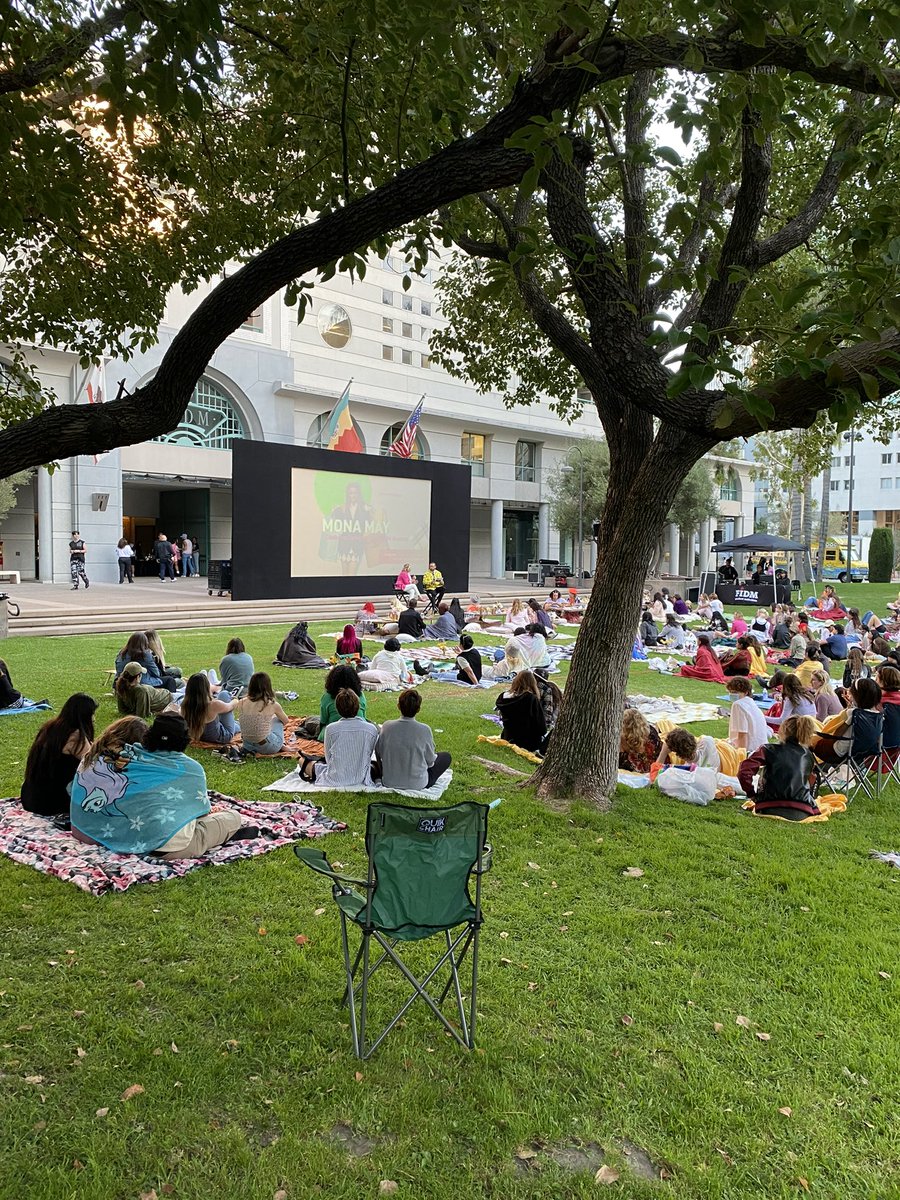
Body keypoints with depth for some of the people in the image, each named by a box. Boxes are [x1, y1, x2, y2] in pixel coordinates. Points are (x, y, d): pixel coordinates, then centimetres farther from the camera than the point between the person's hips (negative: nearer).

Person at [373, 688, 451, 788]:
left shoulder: (387, 726, -15)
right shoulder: (424, 730, -22)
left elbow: (378, 752, -1)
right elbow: (430, 761, -9)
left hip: (389, 783, 1)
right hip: (417, 784, 0)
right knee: (446, 756, 20)